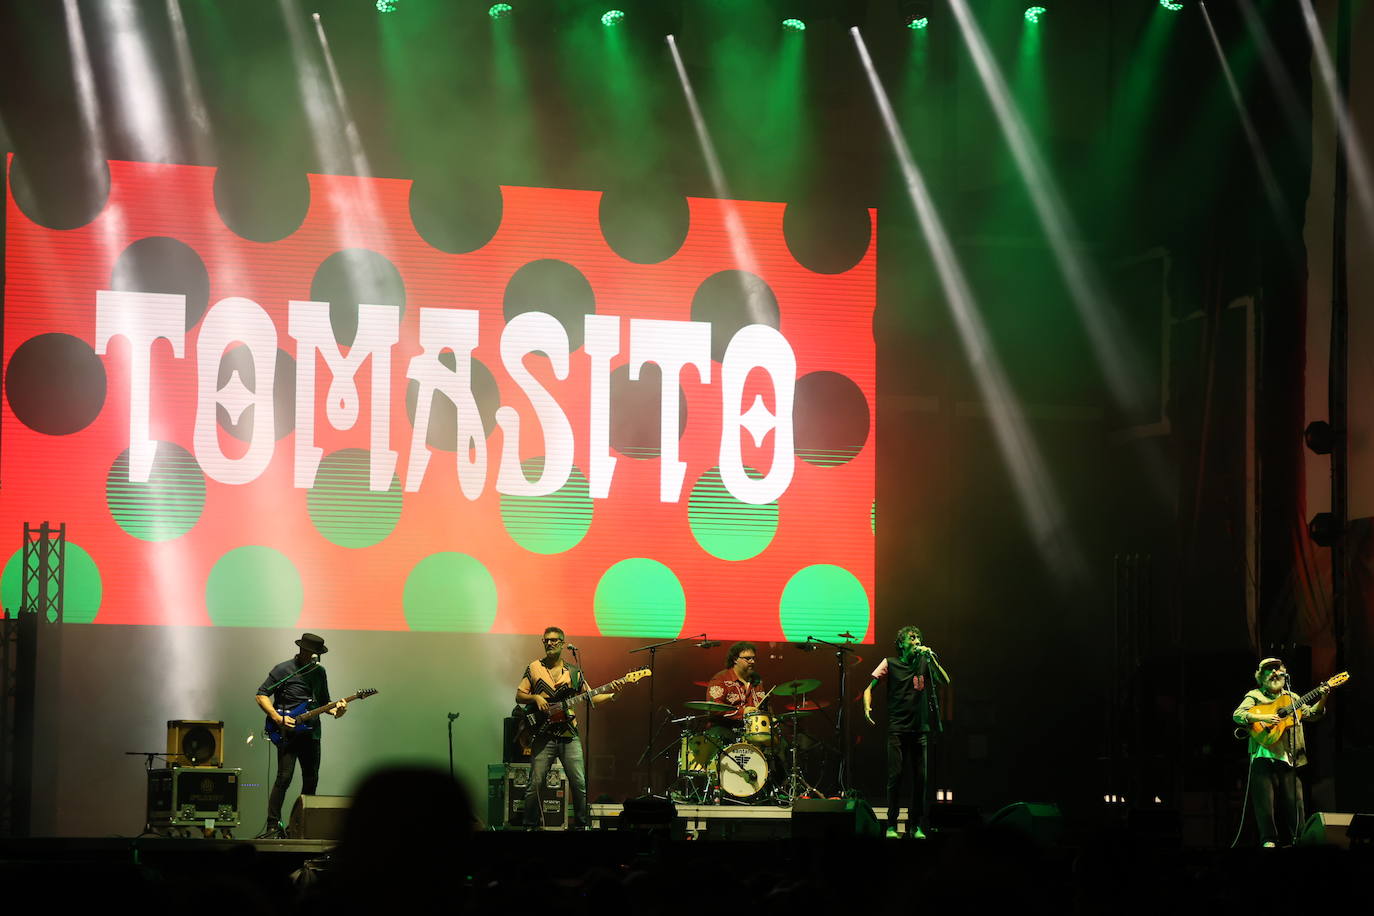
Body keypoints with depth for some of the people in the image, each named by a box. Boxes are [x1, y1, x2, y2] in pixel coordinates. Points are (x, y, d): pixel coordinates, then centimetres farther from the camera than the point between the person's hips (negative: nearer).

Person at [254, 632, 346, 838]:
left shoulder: (319, 672, 13)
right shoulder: (283, 670, -5)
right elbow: (261, 695, -5)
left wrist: (335, 710, 0)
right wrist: (277, 718, -16)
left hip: (311, 734, 6)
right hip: (287, 734, -6)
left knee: (311, 780, 7)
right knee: (284, 778, -15)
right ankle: (273, 827, -13)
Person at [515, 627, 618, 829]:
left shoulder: (573, 672, 12)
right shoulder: (534, 668, 8)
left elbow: (590, 698, 13)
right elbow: (519, 696, 9)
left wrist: (611, 695, -3)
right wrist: (535, 698, -10)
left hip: (569, 736, 1)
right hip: (543, 735, -1)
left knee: (580, 784, -2)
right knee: (535, 784, -5)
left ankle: (582, 825, 10)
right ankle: (530, 826, 7)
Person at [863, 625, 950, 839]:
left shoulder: (924, 663, 10)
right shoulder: (890, 664, 4)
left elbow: (945, 681, -1)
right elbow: (869, 688, 4)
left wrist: (931, 658, -10)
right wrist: (867, 707, -15)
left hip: (920, 728, 2)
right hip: (897, 729, -2)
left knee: (920, 777, 0)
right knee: (895, 776, -7)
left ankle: (917, 825, 8)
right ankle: (891, 825, 0)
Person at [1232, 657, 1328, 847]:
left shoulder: (1292, 698, 21)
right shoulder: (1255, 696, 8)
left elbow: (1312, 714, 12)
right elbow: (1238, 715, -6)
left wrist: (1322, 699, -6)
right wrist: (1262, 717, -20)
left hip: (1288, 759, 4)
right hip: (1264, 758, -4)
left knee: (1292, 801, 0)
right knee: (1266, 801, -8)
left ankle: (1288, 841, 5)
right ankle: (1268, 840, -5)